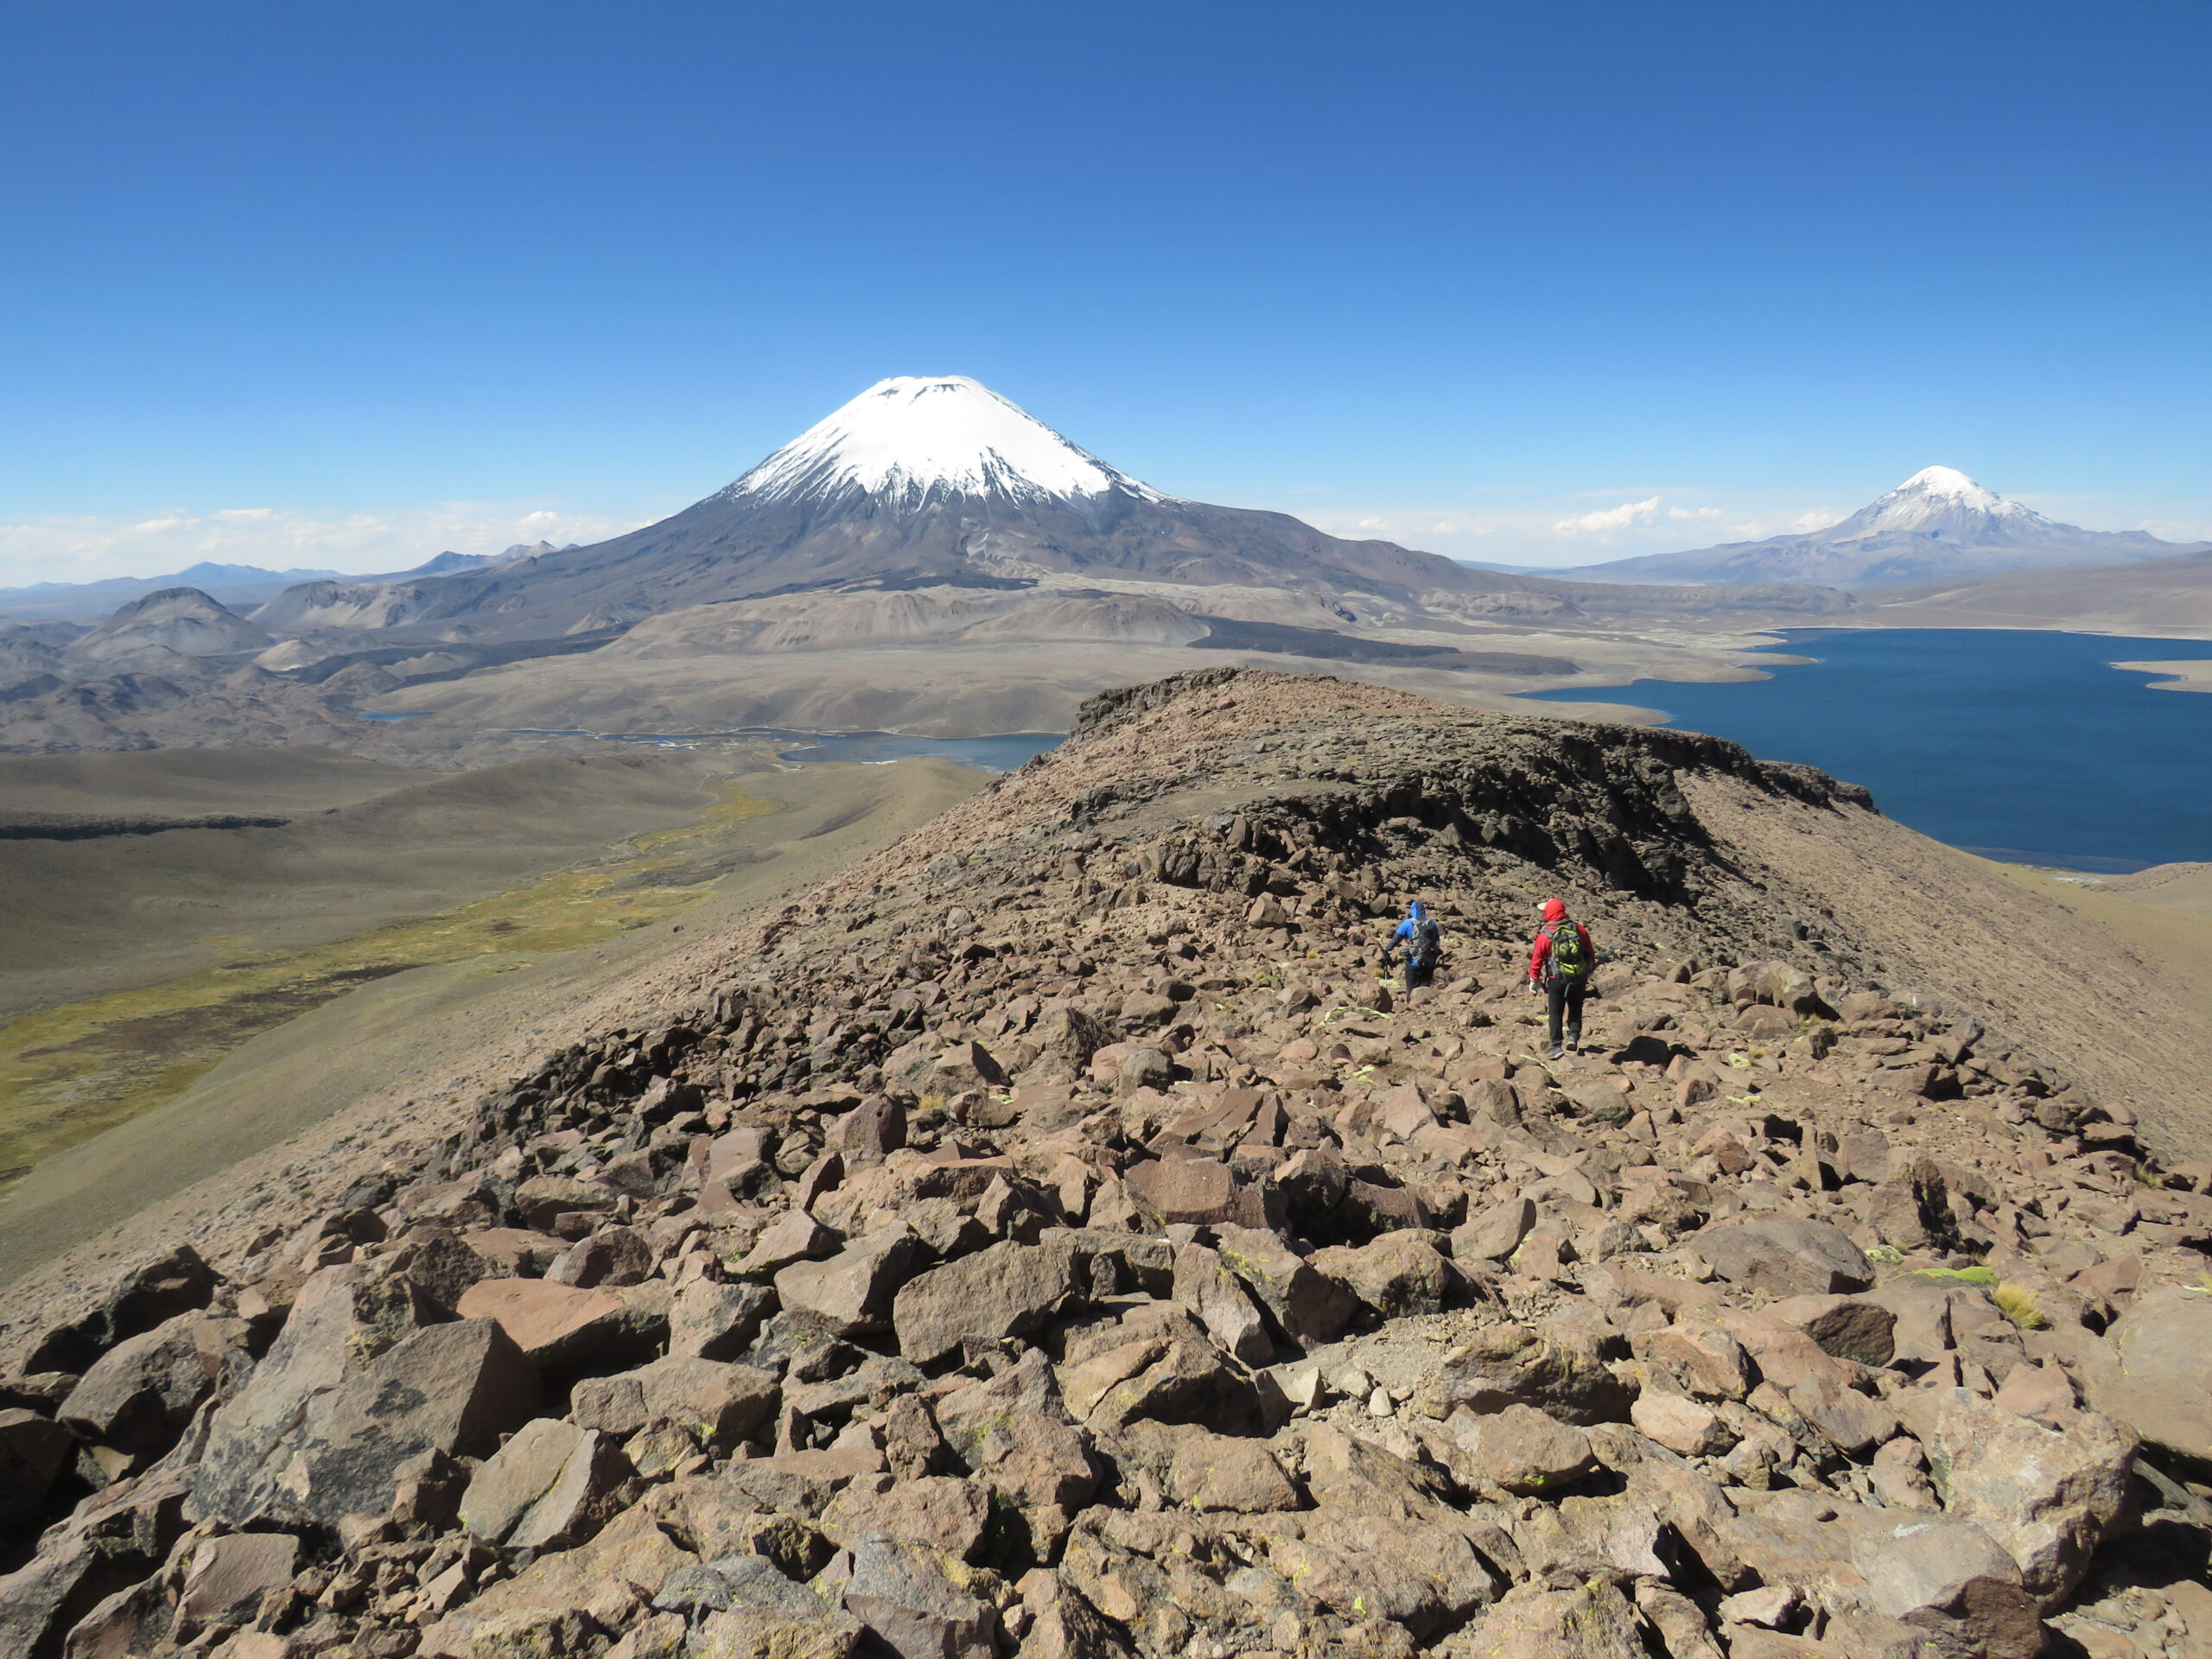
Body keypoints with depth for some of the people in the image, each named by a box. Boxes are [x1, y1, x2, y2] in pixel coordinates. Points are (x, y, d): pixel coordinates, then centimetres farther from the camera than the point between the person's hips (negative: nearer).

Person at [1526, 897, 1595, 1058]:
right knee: (1575, 1009, 22)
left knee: (1556, 1013, 7)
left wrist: (1534, 979, 7)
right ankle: (1574, 1036, 8)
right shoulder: (1579, 929, -5)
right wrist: (1588, 969, 21)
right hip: (1579, 979, 2)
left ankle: (1556, 1047, 4)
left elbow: (1537, 959, -6)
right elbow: (1590, 952, 5)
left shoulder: (1544, 935, -12)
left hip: (1556, 979, -2)